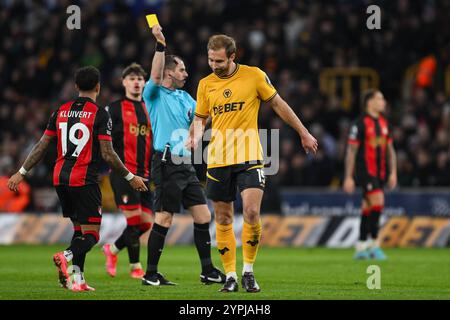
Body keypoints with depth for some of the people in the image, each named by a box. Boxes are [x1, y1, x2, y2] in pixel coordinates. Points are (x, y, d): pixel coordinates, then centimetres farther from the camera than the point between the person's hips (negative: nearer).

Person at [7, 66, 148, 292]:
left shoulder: (61, 111, 9)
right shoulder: (99, 114, -7)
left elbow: (42, 145, 9)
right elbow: (108, 154, -9)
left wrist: (21, 173, 16)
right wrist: (131, 177, 1)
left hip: (60, 178, 6)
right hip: (84, 180, -6)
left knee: (79, 230, 17)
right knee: (91, 235, -3)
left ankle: (77, 279, 7)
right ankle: (67, 256, -32)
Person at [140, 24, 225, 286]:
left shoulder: (184, 97, 19)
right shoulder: (156, 95, -4)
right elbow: (155, 76, -23)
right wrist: (160, 44, -31)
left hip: (186, 165, 8)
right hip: (167, 164, -8)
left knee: (203, 216, 5)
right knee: (164, 219, -7)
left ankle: (208, 270, 11)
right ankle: (151, 274, -1)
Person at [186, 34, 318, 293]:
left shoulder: (254, 75, -2)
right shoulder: (205, 84, 7)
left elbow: (278, 105, 8)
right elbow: (200, 118, 15)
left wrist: (304, 133, 11)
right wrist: (195, 137, -8)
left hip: (249, 157, -3)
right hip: (218, 161, 3)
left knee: (252, 212, -17)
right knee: (223, 219, 3)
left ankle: (249, 271, -2)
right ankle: (231, 276, 11)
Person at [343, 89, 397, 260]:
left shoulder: (383, 123, 13)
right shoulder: (361, 123, -9)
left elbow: (390, 149, 18)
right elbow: (351, 151, -9)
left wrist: (393, 172, 9)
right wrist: (348, 177, -11)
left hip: (380, 173, 7)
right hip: (365, 171, -7)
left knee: (368, 209, 10)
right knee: (378, 202, -18)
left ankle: (361, 248, 15)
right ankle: (374, 245, -10)